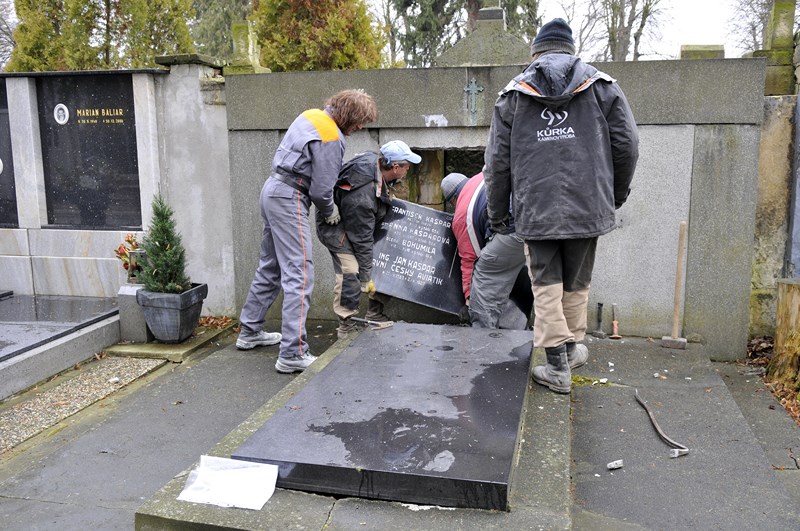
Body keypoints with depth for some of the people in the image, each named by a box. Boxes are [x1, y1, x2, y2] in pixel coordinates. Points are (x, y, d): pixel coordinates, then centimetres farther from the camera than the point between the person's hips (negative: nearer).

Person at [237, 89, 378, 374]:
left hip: (273, 188, 10)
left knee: (270, 268, 20)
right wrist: (330, 212, 5)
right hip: (290, 199, -10)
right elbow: (321, 190, -16)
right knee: (299, 276, -11)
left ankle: (250, 331, 31)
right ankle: (292, 354, -13)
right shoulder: (331, 138, -18)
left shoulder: (312, 115, 11)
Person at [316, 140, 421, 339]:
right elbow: (362, 239, -30)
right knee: (350, 273, -22)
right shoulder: (362, 196, -38)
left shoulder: (374, 159, -15)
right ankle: (346, 328, -8)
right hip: (336, 225, -9)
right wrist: (366, 278, -23)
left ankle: (375, 315, 15)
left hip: (362, 221, 9)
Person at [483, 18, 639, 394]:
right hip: (587, 205, 1)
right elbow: (626, 144, 5)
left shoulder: (513, 95, 7)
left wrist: (497, 213, 15)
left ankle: (557, 365, 6)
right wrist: (617, 193, 21)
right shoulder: (601, 87, 7)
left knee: (546, 284, 7)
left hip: (535, 208, -1)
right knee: (577, 283, 16)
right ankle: (572, 348, 32)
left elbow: (497, 161, 5)